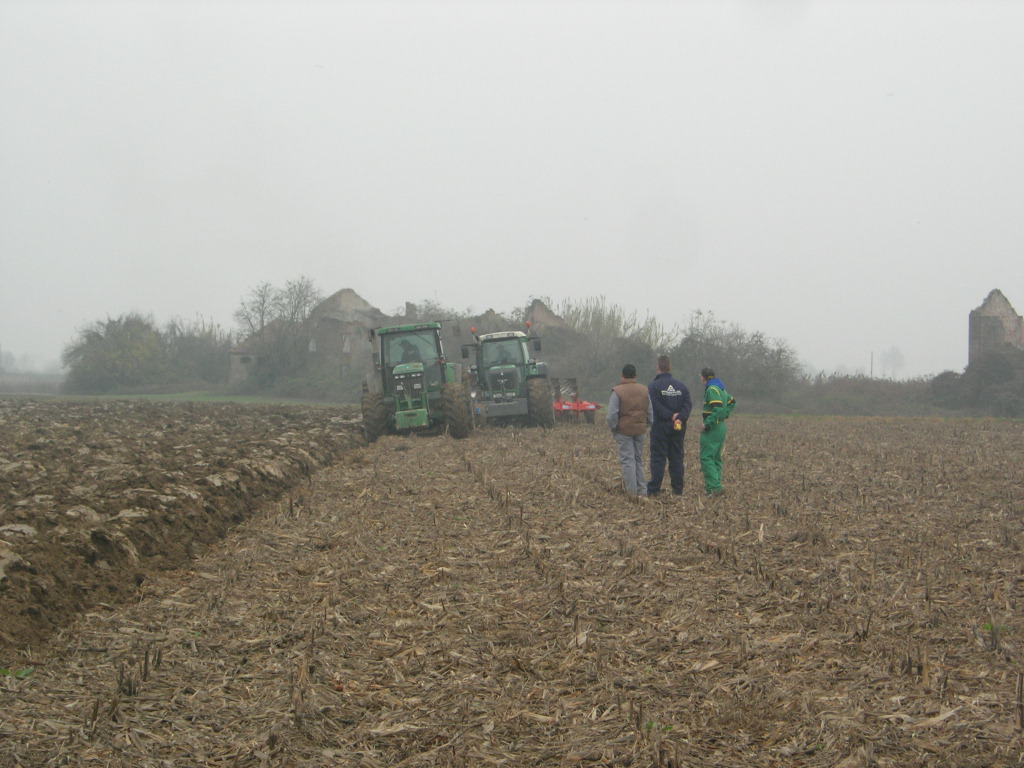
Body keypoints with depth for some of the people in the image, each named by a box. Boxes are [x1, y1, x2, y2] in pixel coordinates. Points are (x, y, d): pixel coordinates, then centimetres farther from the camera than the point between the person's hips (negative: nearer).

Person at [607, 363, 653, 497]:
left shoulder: (617, 391, -9)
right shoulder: (644, 390, 6)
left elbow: (612, 415, -12)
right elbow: (650, 412, 10)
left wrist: (613, 430, 0)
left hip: (624, 430, -4)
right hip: (641, 430, 4)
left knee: (627, 461, -1)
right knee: (639, 460, 14)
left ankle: (632, 492, -4)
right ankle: (642, 491, 13)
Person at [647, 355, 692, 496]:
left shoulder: (653, 386, -5)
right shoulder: (681, 386, 9)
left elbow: (655, 405, -17)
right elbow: (688, 404, -1)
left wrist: (671, 416, -14)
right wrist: (680, 418, -12)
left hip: (660, 426, -4)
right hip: (678, 428, 4)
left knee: (658, 458, -3)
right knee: (676, 457, 9)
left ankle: (654, 489, -6)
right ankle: (678, 489, 9)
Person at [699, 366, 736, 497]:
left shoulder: (712, 389, -15)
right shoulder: (721, 388, 16)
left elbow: (718, 409, -26)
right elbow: (732, 402, 30)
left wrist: (707, 423, -21)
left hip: (712, 428, -10)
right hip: (721, 426, 10)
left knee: (706, 458, -11)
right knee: (716, 458, 13)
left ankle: (715, 487, -19)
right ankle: (713, 485, 16)